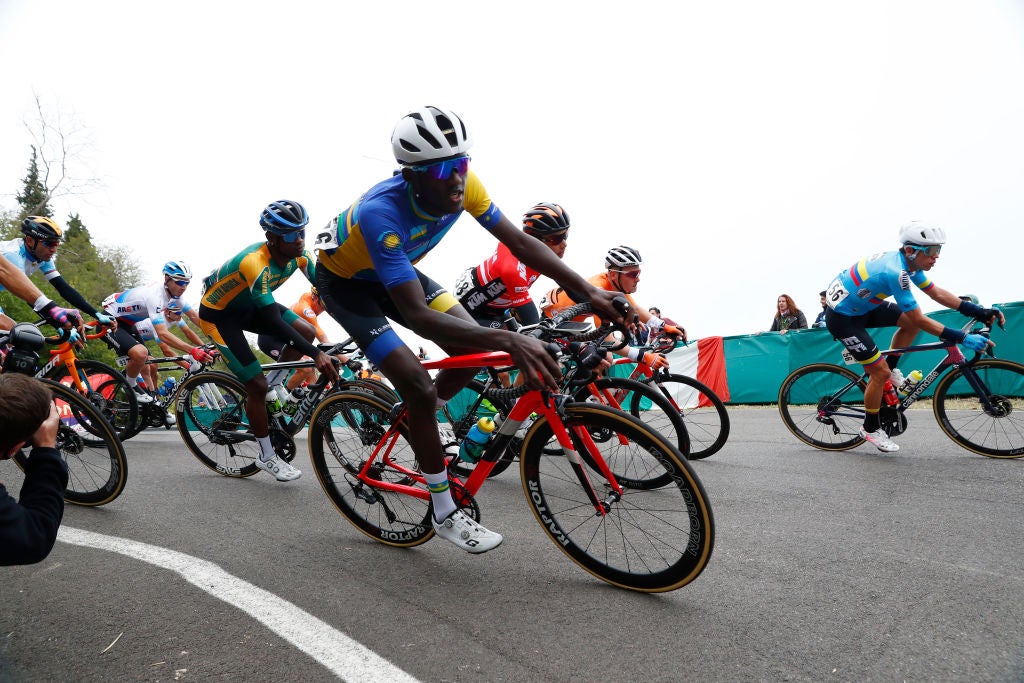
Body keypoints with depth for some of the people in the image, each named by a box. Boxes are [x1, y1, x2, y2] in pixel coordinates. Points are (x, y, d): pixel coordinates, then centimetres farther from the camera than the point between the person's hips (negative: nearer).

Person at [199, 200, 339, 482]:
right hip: (218, 313, -7)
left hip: (248, 307, 7)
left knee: (306, 332, -15)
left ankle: (270, 388, 7)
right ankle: (267, 457, 7)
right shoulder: (255, 262, -38)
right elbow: (273, 321, -41)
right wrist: (316, 354, -47)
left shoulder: (299, 255, -16)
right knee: (257, 385, -12)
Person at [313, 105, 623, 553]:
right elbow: (417, 315, -47)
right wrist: (509, 340, -57)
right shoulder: (381, 212, -41)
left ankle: (411, 422, 19)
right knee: (420, 387, -18)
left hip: (395, 269, 6)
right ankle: (445, 514, 1)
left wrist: (589, 291, -26)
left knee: (475, 351, -10)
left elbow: (520, 243, -17)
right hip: (345, 280, -6)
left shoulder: (463, 185, -23)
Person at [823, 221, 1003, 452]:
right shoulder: (895, 272, -30)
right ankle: (870, 429, 13)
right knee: (880, 373, -5)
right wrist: (962, 338, -24)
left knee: (911, 320, 3)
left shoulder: (908, 262, -2)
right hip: (842, 318, -9)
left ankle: (888, 370, 18)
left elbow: (937, 293, 4)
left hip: (860, 306, 9)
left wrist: (980, 312, -3)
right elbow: (920, 321, -26)